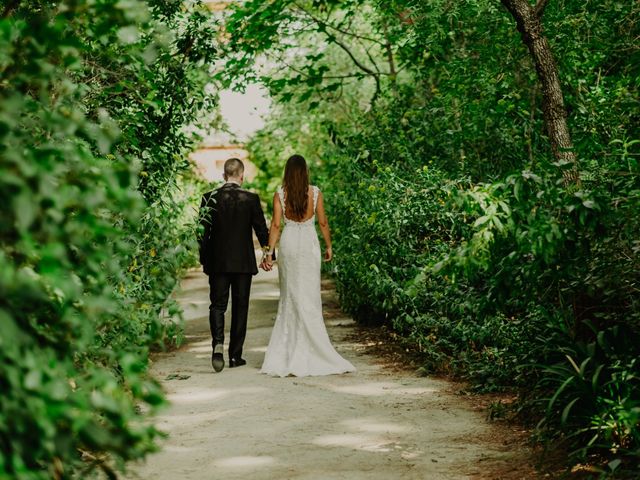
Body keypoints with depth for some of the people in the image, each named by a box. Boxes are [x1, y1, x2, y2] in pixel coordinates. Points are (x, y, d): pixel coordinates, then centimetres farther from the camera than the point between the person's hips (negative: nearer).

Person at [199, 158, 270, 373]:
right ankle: (235, 355, 11)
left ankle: (218, 344, -18)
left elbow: (203, 231, -2)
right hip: (244, 262, 0)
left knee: (217, 304, 7)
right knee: (240, 306, 9)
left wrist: (204, 259, 7)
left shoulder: (210, 198, -4)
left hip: (217, 262, 0)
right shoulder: (251, 199, -6)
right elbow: (262, 230, -3)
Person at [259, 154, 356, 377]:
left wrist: (269, 252, -2)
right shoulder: (315, 193, -2)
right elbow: (323, 222, 2)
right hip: (309, 243, -1)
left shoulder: (280, 194, -2)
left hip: (288, 243, 1)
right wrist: (328, 246, 14)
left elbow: (275, 225, -5)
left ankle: (285, 354, 13)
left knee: (289, 296, 11)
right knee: (309, 296, 2)